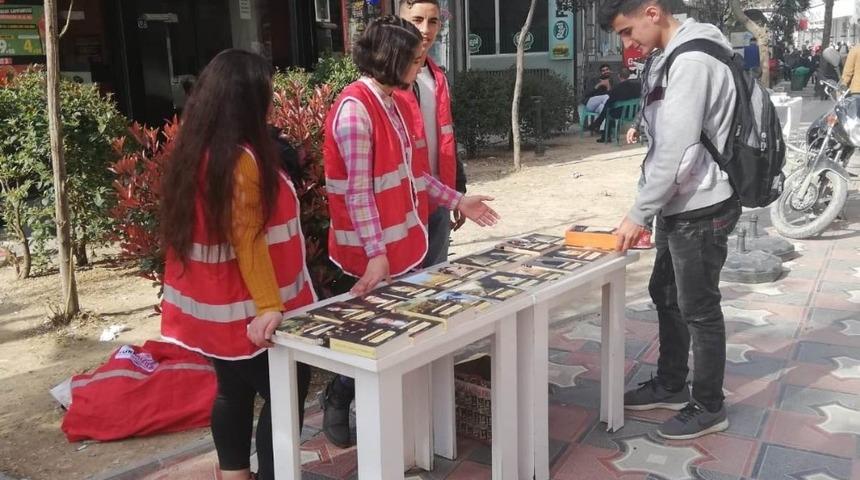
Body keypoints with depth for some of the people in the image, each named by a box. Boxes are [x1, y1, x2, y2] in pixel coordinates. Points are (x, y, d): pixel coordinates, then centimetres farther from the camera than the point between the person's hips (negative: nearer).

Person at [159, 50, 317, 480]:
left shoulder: (193, 150, 6)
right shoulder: (239, 158, -21)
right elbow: (246, 240, -25)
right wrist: (269, 305, -26)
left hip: (214, 304, 9)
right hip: (245, 310, -9)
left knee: (234, 390, 19)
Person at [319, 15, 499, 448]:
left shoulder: (394, 102, 9)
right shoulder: (355, 108, -19)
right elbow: (358, 190, -22)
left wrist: (457, 201, 14)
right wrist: (375, 252, -26)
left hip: (406, 240, 9)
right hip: (375, 253, -8)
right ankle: (337, 404, 28)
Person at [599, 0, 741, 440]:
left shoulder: (692, 61, -20)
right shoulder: (668, 58, 11)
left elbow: (678, 151, -24)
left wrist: (638, 213, -18)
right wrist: (650, 210, 10)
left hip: (701, 208, -10)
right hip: (679, 205, 10)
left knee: (699, 308, 3)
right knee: (666, 295, 19)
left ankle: (709, 407, 19)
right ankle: (671, 385, 36)